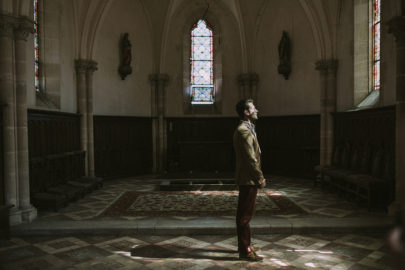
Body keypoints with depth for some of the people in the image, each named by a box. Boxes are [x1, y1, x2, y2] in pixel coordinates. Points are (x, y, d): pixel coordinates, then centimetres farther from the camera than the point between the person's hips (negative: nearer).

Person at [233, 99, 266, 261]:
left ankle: (244, 245, 32)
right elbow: (251, 159, -22)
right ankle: (245, 251, 8)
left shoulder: (247, 129, 16)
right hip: (248, 180, -11)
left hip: (247, 179, 11)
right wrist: (260, 178, -15)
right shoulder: (244, 131, -18)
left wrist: (258, 176, 18)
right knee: (245, 215, -2)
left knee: (244, 214, 19)